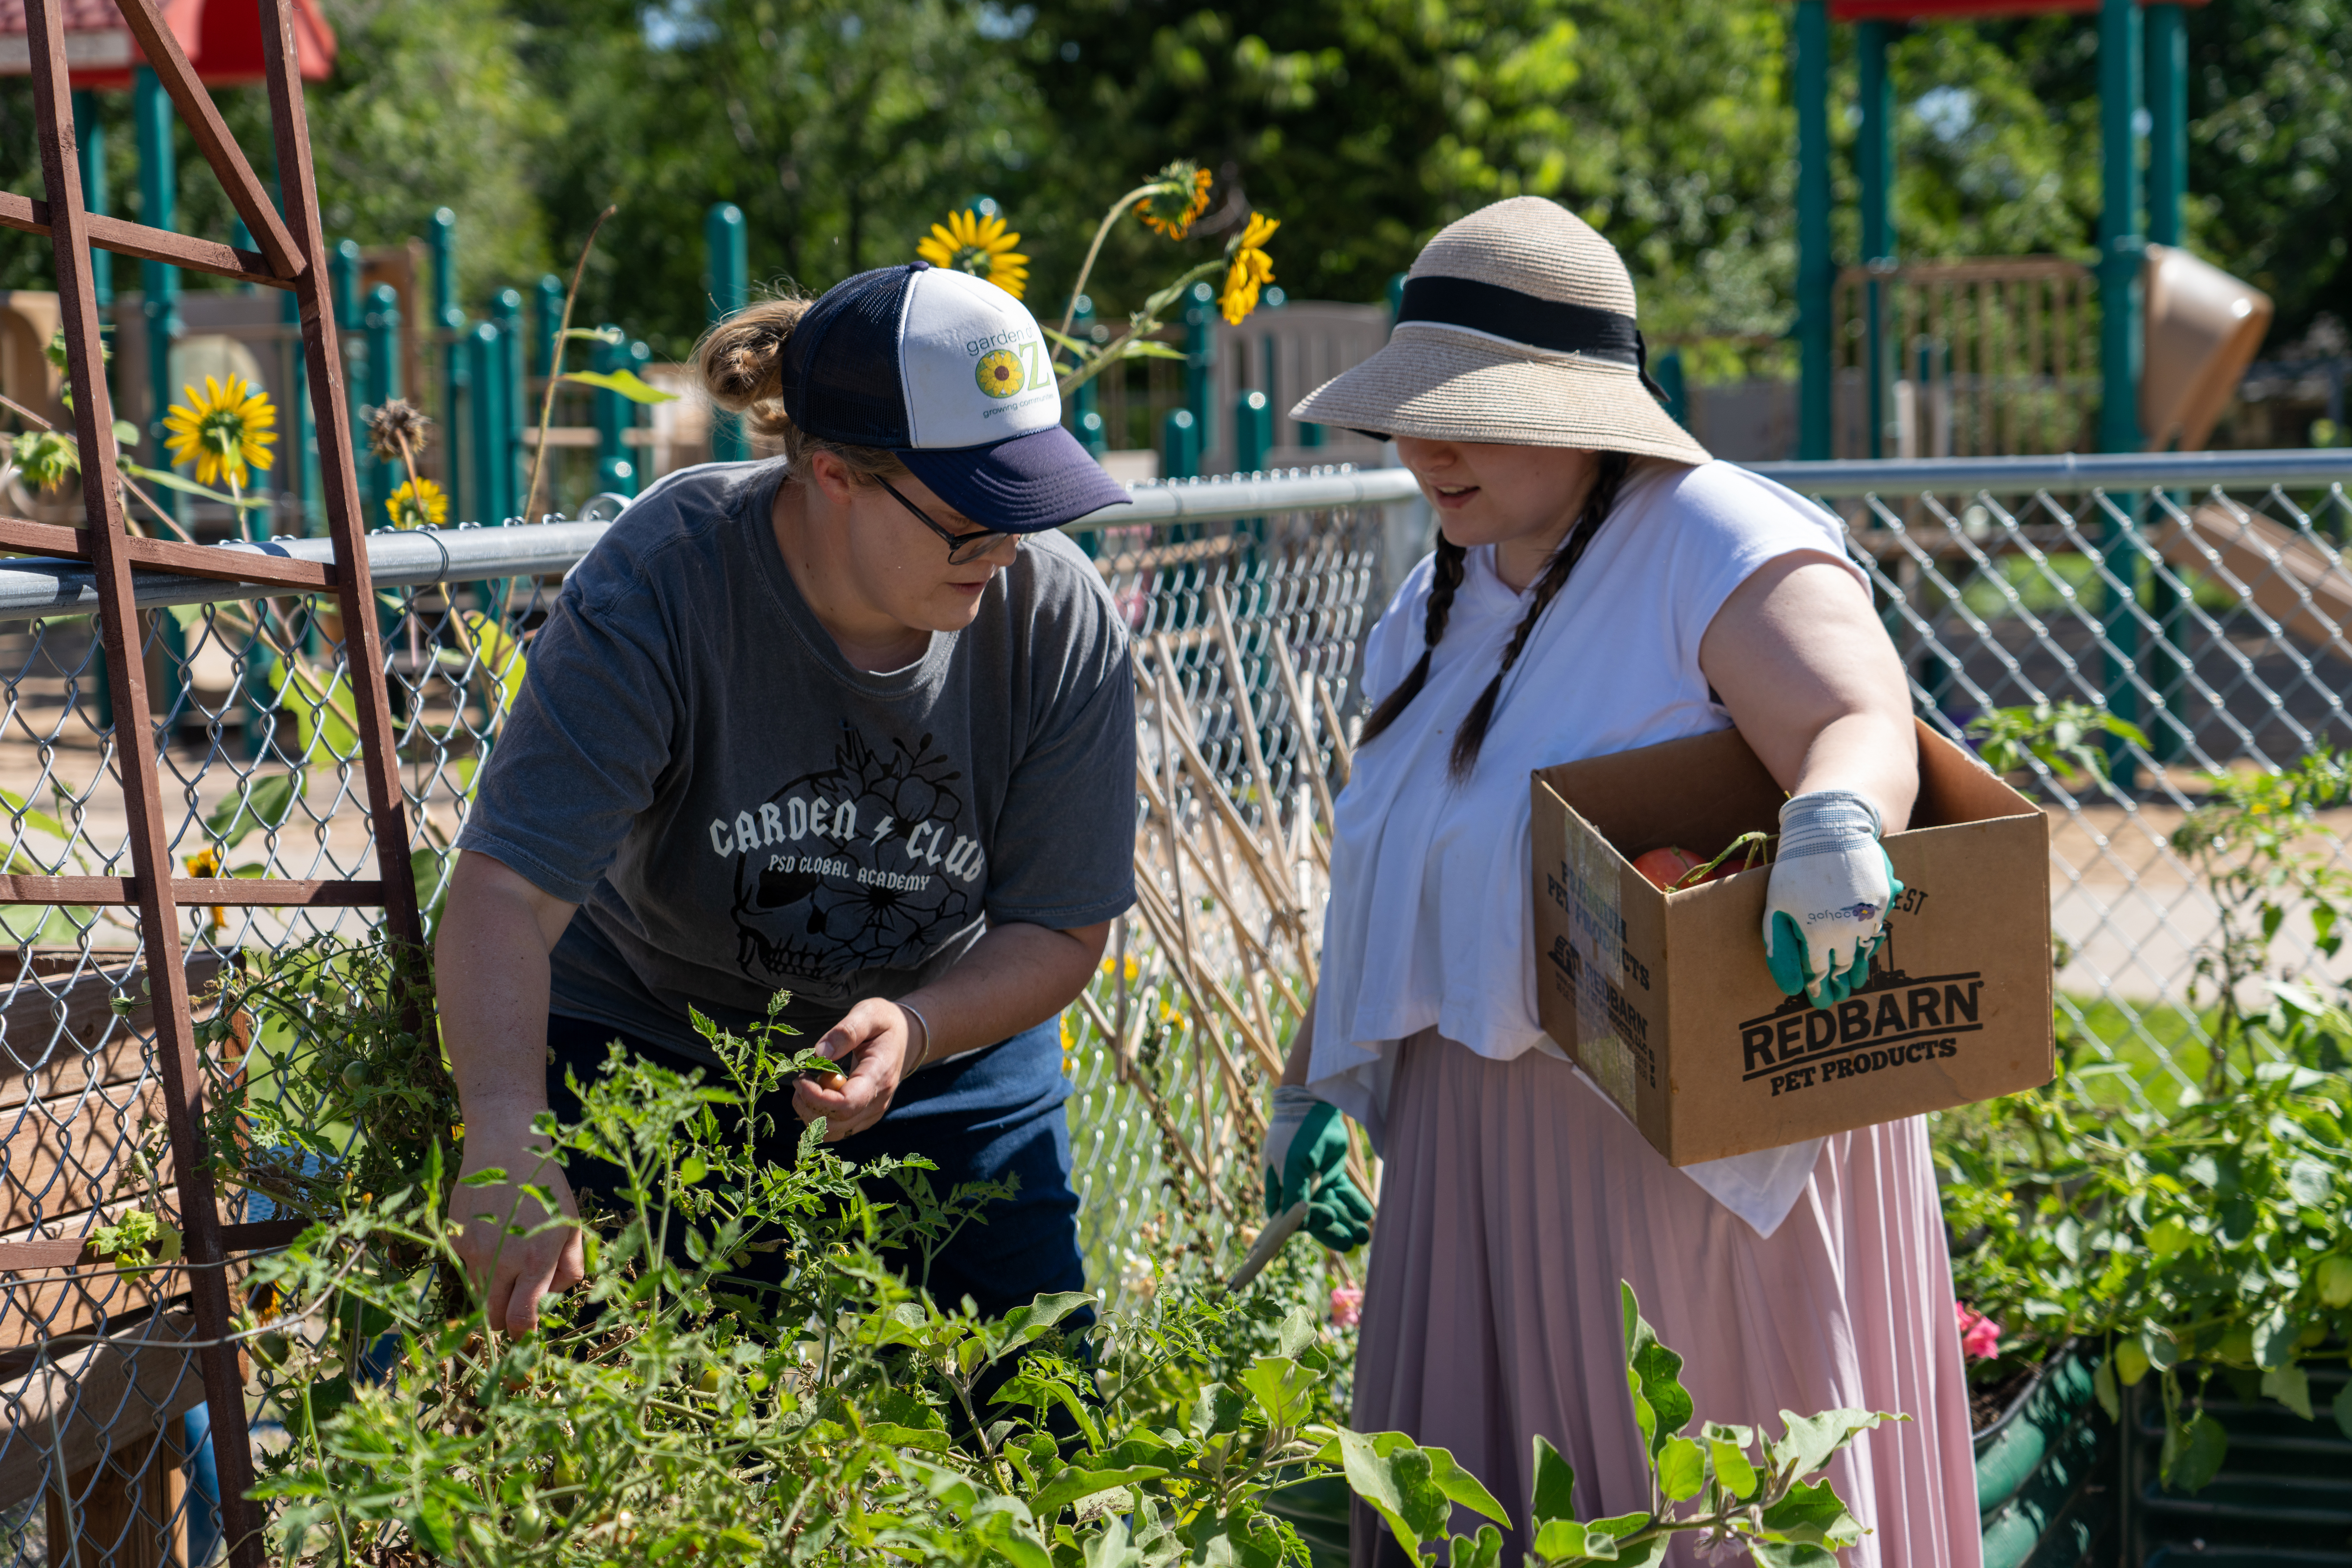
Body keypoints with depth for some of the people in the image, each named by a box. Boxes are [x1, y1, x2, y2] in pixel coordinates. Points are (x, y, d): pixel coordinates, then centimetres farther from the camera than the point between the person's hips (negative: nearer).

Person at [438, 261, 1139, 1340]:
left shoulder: (1062, 621, -17)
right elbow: (507, 886, -34)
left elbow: (1063, 929, -8)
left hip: (948, 1053, 3)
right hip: (645, 1044, -2)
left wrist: (915, 1029, -29)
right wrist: (507, 1138, -50)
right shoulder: (658, 584, -26)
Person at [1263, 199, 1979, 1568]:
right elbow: (1388, 888, 22)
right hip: (1482, 1152, 7)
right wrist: (1315, 1084, 21)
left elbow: (1863, 725, -28)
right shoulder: (1440, 607, 14)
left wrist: (1836, 818, -50)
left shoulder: (1716, 545, -11)